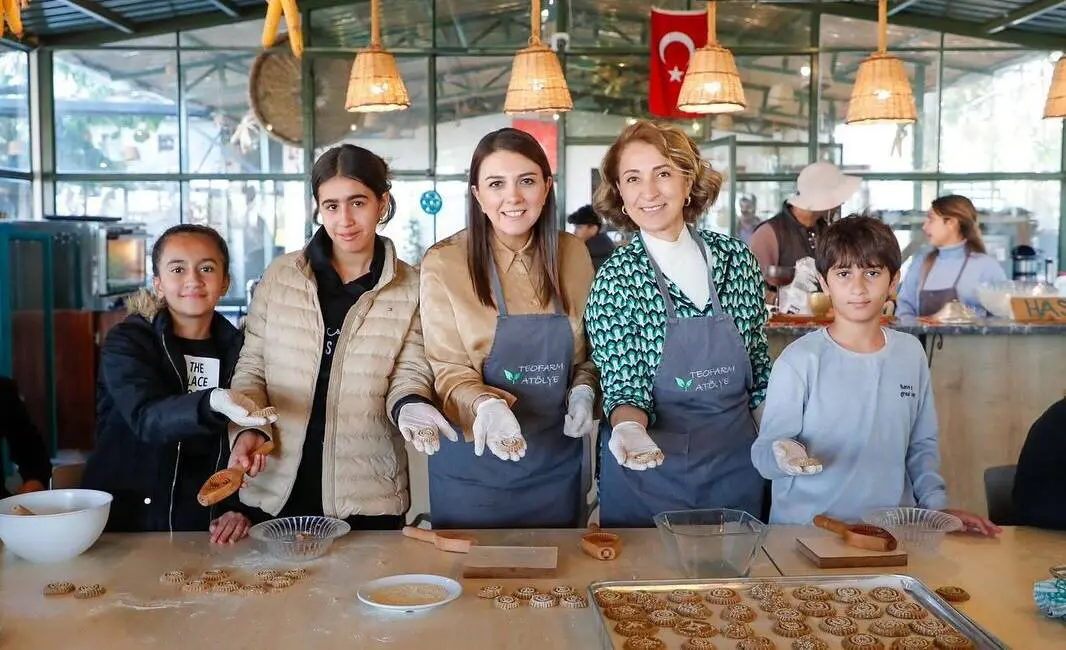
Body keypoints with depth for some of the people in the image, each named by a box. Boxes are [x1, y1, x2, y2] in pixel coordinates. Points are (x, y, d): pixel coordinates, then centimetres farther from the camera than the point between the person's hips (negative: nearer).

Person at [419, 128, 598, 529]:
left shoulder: (573, 255, 1)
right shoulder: (443, 265, -11)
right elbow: (448, 371, -9)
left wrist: (583, 391, -6)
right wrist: (485, 406, -28)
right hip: (475, 466, -3)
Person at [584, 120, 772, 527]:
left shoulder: (737, 258, 0)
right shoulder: (615, 279, -10)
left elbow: (759, 362, 10)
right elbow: (624, 387, -11)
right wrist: (628, 429, -30)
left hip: (736, 464, 3)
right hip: (649, 466, -3)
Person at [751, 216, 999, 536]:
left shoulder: (911, 353, 9)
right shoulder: (799, 361, -6)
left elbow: (922, 444, 18)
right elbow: (765, 450, -7)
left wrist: (936, 504, 7)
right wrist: (786, 456, -27)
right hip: (806, 530, -2)